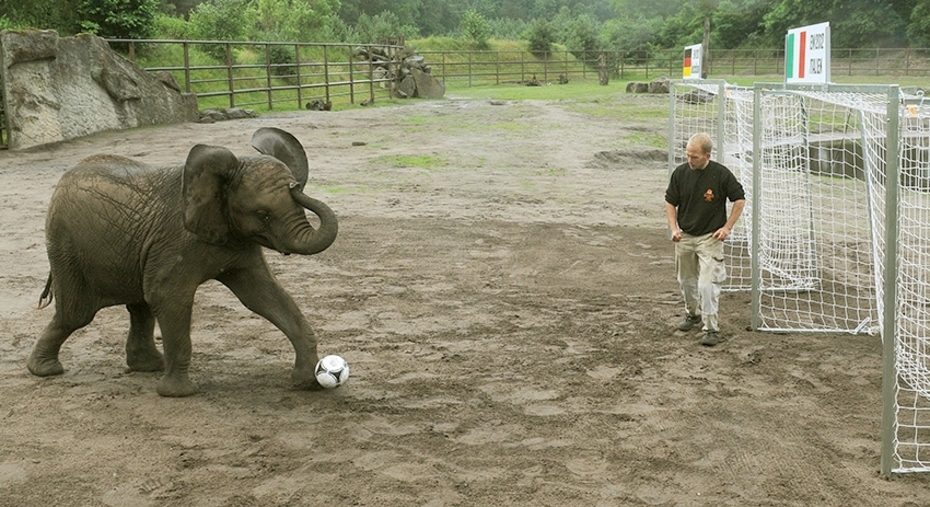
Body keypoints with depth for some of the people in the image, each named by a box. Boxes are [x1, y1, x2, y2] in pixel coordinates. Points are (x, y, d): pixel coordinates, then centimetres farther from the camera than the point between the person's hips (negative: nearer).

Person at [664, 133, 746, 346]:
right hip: (684, 236, 4)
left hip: (710, 237, -4)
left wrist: (727, 227, -8)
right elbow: (670, 202, 5)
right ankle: (693, 313, 42)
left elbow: (739, 199, -3)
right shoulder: (680, 173, -6)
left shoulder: (721, 174, -14)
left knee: (707, 284, -11)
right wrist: (674, 228, -7)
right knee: (686, 280, 18)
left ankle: (711, 329, -2)